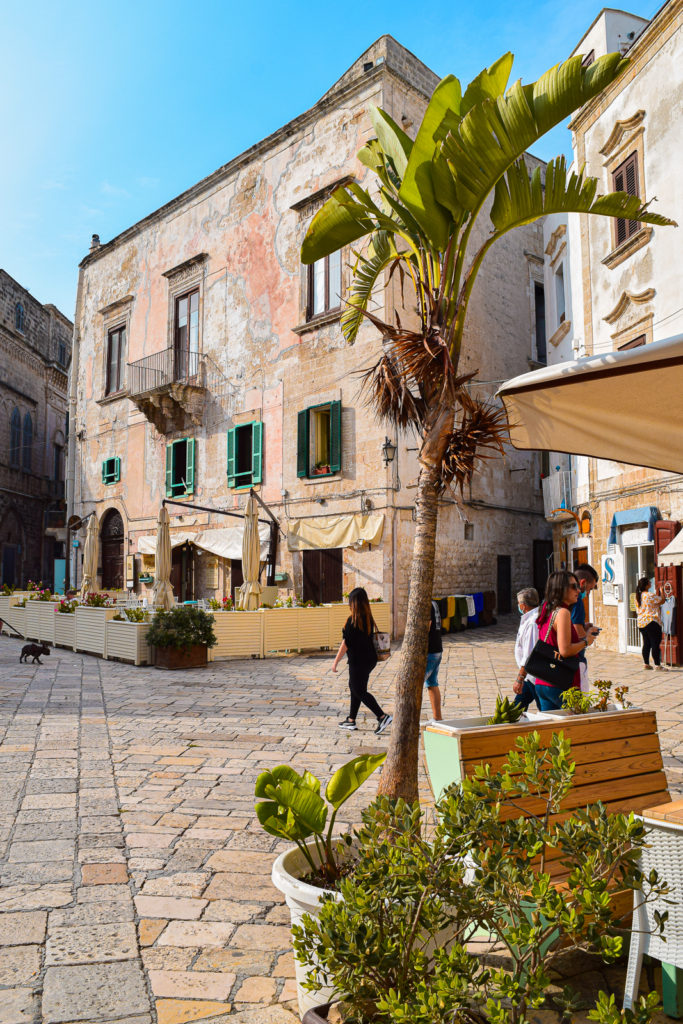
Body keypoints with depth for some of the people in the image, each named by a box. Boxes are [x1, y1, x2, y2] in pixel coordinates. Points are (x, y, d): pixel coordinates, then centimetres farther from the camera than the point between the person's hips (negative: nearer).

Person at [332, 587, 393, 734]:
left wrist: (336, 661, -10)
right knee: (354, 687, 19)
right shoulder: (368, 619, 5)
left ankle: (382, 717, -6)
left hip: (358, 660, -8)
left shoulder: (352, 620, -18)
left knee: (359, 691, 2)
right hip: (370, 658, 8)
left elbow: (346, 643, -17)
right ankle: (351, 720, 26)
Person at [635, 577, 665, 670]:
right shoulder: (650, 596, -15)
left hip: (641, 623, 8)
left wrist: (657, 593, 24)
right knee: (655, 644, -4)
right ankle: (657, 665, -4)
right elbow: (662, 601, -6)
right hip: (651, 622, -8)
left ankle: (646, 664, 14)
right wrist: (661, 592, 8)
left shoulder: (638, 596, 10)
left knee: (646, 644, 12)